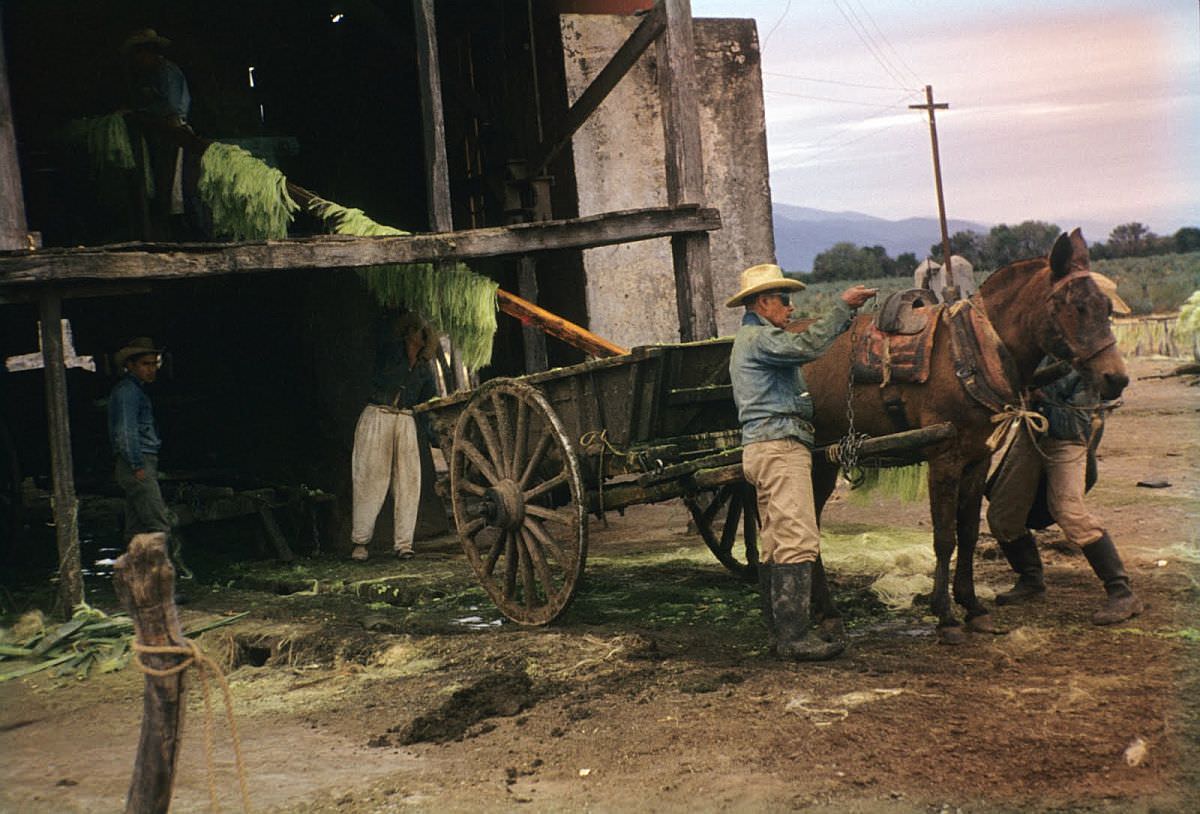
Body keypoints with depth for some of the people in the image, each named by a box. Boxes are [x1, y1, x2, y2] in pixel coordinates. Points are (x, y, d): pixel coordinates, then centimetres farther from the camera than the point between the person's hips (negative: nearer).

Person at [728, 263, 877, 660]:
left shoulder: (751, 338, 26)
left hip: (763, 449, 11)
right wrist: (843, 307, -18)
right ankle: (795, 636, -17)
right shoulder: (759, 337, -9)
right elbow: (807, 346, -24)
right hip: (779, 446, -11)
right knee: (799, 541, -15)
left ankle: (781, 633, 13)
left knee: (775, 546, 10)